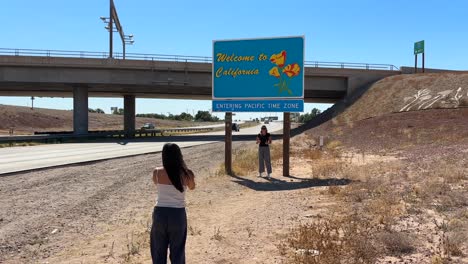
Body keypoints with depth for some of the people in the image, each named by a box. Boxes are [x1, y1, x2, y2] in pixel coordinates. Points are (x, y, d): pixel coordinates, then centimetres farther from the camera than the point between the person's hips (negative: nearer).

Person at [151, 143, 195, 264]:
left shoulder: (157, 172, -7)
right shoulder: (186, 174, -7)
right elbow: (192, 187, 15)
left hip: (160, 213, 0)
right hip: (178, 214, 0)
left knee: (159, 250, 16)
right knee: (177, 250, 14)